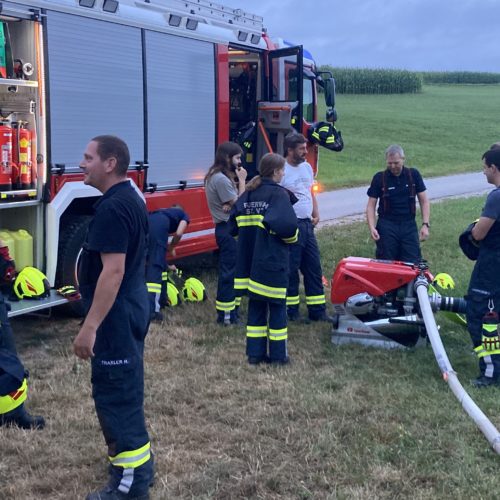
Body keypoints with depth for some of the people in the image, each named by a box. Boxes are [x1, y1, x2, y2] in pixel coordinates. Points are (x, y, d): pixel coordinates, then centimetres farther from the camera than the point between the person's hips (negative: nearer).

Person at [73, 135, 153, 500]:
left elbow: (113, 270, -26)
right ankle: (137, 463, 33)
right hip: (132, 308, 10)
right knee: (125, 389, 20)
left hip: (116, 315, -10)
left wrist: (90, 327, -26)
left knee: (115, 394, -3)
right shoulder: (131, 198, 11)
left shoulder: (112, 207, -21)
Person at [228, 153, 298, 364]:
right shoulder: (278, 194, -12)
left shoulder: (247, 194, 9)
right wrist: (292, 237, -5)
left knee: (256, 306, 12)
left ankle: (255, 353, 16)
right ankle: (278, 354, 11)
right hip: (272, 263, -6)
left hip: (251, 263, 6)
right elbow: (286, 225, -25)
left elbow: (233, 226, 9)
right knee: (277, 307, 5)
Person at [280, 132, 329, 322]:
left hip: (308, 225, 8)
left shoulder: (307, 167, 13)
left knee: (314, 269, 9)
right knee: (290, 269, 0)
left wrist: (316, 214, 10)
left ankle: (317, 310, 16)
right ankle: (291, 311, 11)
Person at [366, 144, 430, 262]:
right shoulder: (379, 178, 0)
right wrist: (372, 228, -13)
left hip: (409, 226, 1)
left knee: (412, 264, -4)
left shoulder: (414, 175, 4)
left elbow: (424, 201, 7)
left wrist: (425, 224, -4)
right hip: (387, 225, -1)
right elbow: (371, 205, 1)